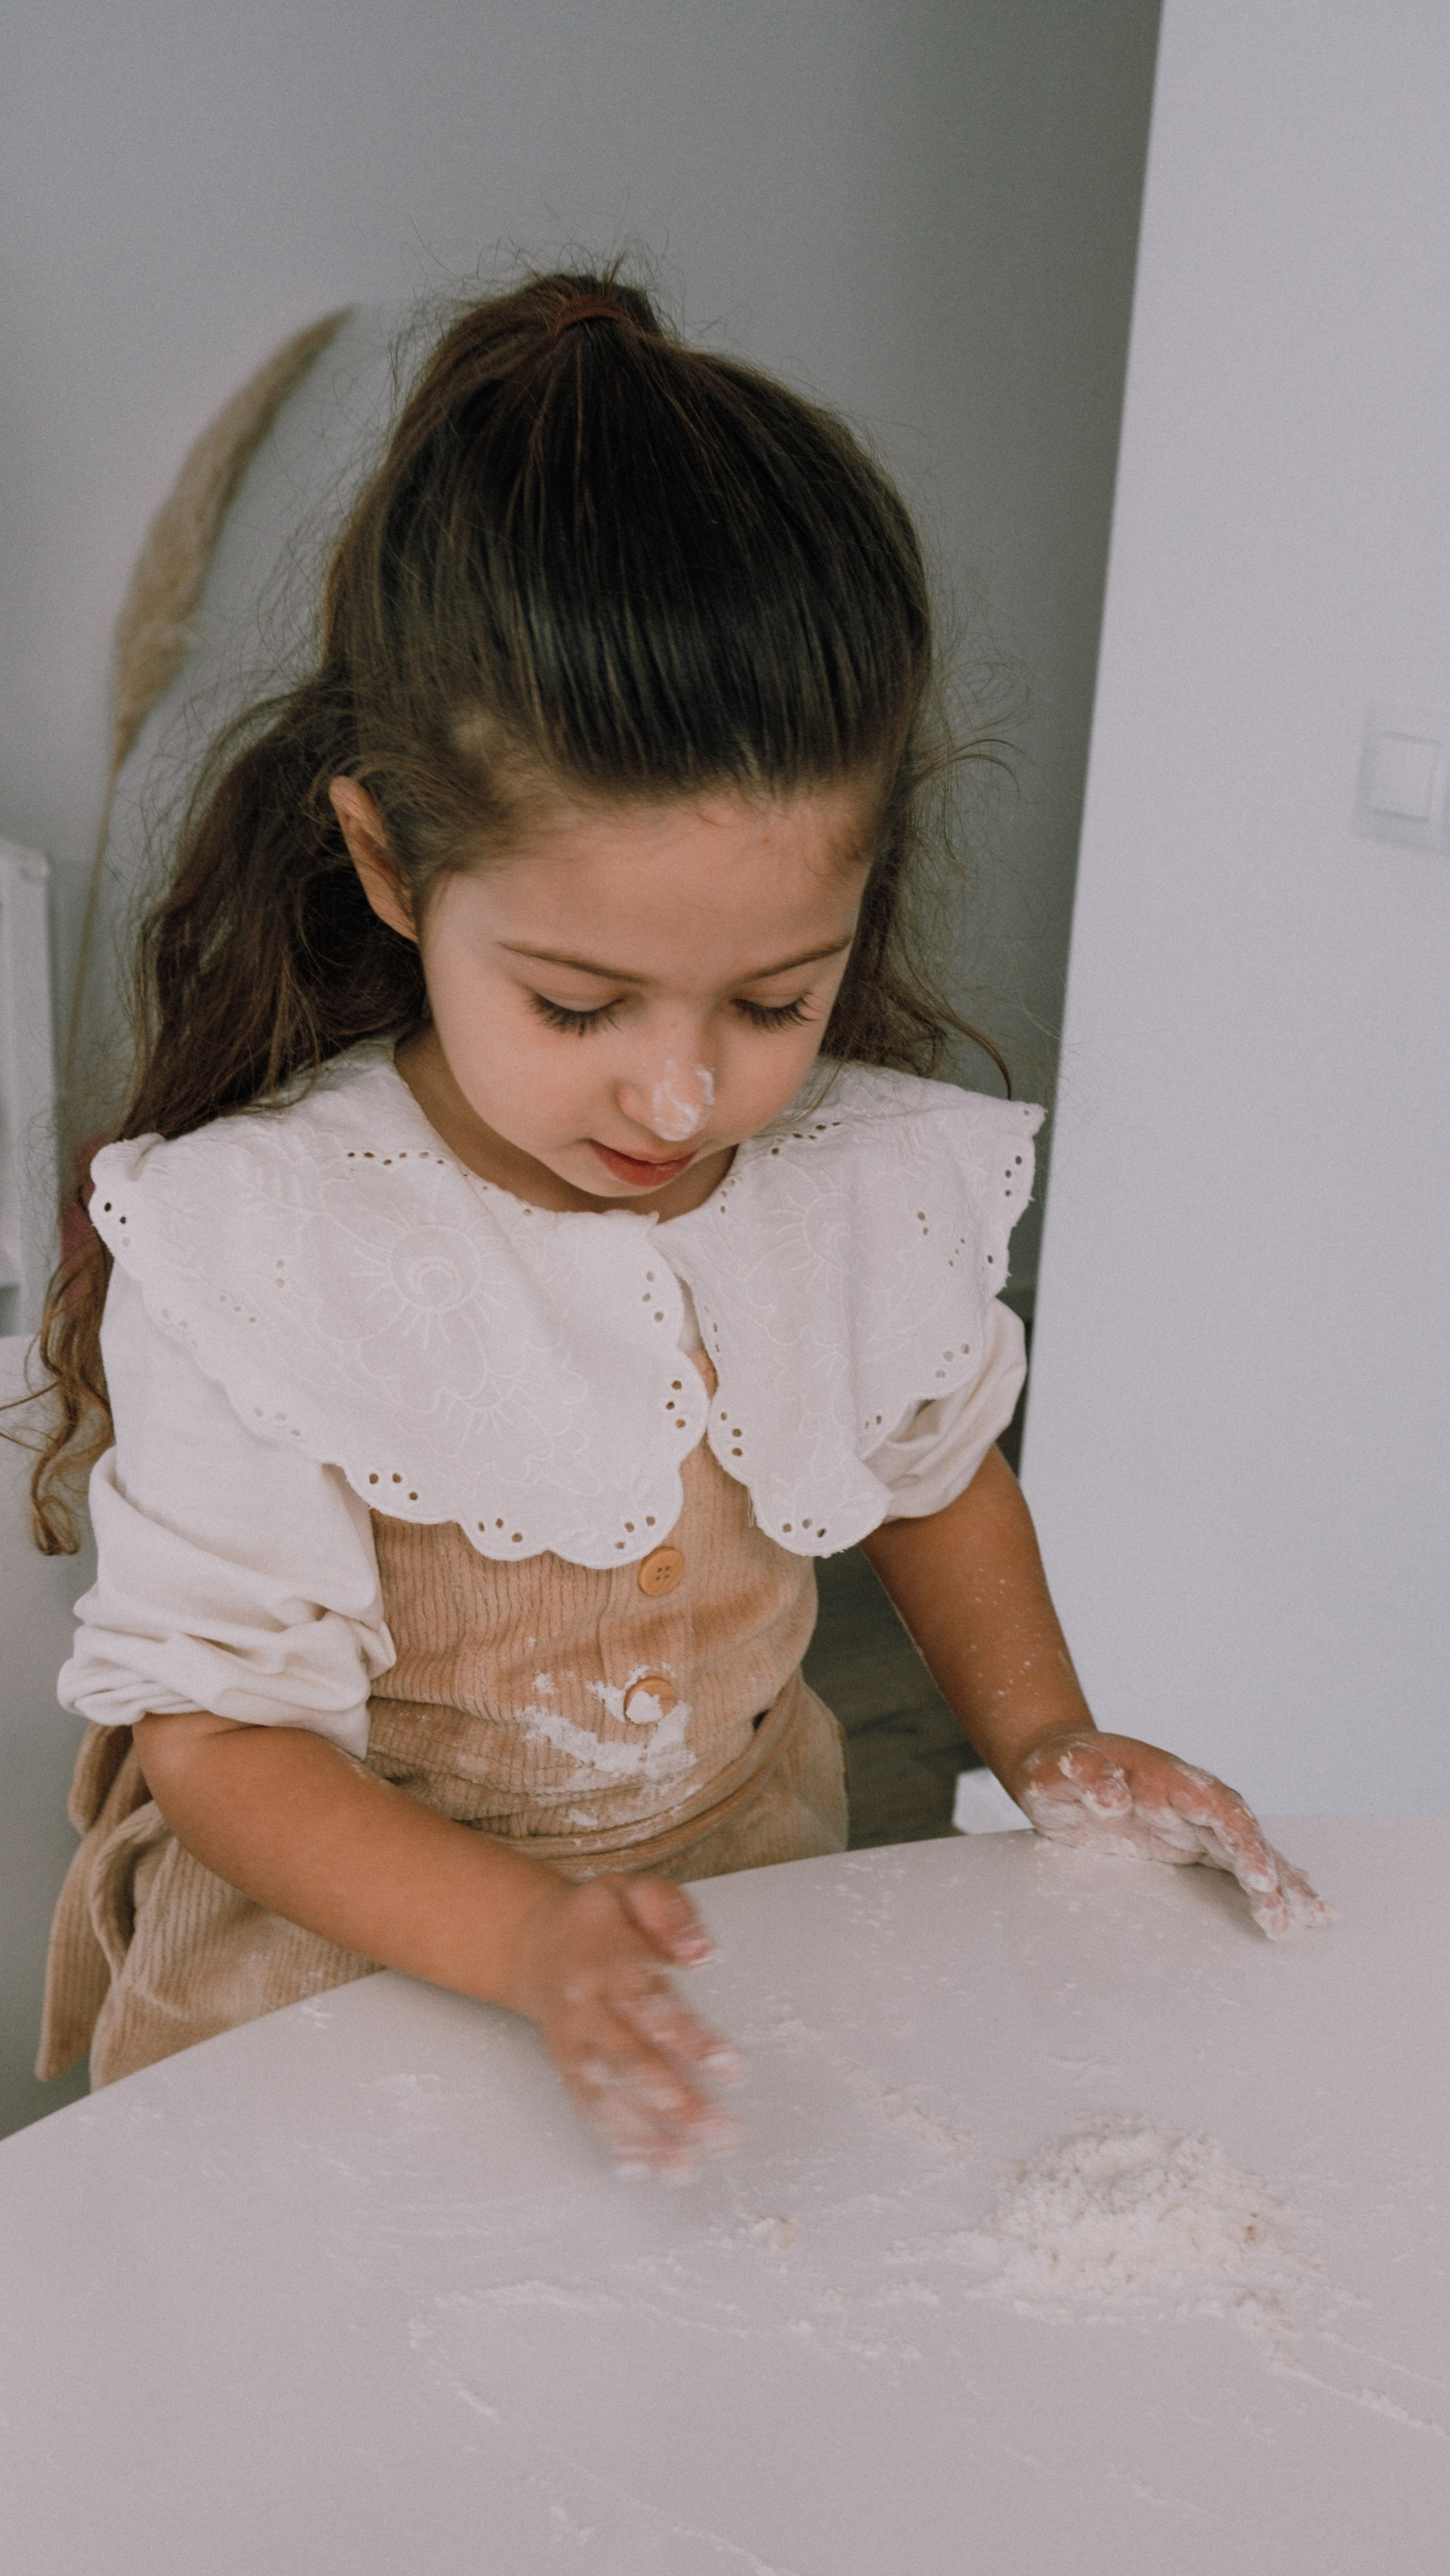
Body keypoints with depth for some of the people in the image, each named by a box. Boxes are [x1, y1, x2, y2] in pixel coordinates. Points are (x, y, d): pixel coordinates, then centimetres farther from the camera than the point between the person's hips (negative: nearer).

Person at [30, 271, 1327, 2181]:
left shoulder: (883, 1179, -9)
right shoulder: (251, 1251, -22)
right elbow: (215, 1729, -17)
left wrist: (1042, 1736, 0)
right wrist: (529, 1942, -31)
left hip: (741, 1894, 4)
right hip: (340, 1970, -3)